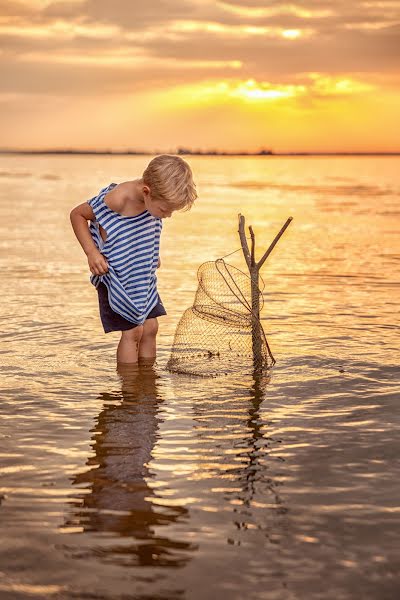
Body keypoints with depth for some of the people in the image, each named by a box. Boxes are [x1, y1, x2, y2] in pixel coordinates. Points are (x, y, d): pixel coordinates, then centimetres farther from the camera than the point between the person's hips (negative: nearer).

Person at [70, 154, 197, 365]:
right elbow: (77, 214, -15)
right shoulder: (116, 199, -29)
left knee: (150, 327, 7)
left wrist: (153, 255, 9)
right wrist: (91, 252, -22)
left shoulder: (152, 197, -8)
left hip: (143, 275, 7)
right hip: (115, 275, -7)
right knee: (132, 331, -7)